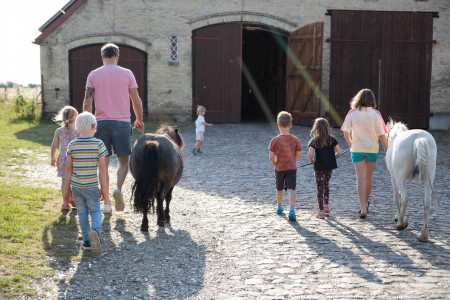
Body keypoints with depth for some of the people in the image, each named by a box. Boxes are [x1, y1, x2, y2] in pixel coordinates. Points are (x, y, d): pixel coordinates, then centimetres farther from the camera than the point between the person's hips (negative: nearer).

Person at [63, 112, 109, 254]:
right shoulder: (99, 144, -7)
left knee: (82, 212, 13)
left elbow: (69, 169, 2)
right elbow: (102, 168, -6)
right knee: (95, 210, 11)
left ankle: (87, 241, 15)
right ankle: (96, 230, -18)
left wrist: (67, 188, 11)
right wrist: (104, 188, 1)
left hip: (76, 186, 2)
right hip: (91, 186, -2)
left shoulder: (72, 145, -2)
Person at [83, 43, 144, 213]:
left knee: (103, 163, 7)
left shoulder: (94, 75, 3)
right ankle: (118, 188, -15)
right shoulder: (127, 74, 2)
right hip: (122, 122, -1)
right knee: (124, 160, 11)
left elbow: (87, 102, -1)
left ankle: (107, 203, 9)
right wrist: (139, 120, 16)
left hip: (101, 122, 1)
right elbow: (136, 101, 3)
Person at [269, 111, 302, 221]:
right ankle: (291, 210, -24)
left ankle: (279, 207, 37)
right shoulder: (295, 140, -7)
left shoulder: (275, 140, -10)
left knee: (279, 189, 20)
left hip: (279, 169, 1)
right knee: (291, 189, -6)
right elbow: (299, 155, -2)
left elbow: (271, 158, -8)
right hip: (291, 168, -1)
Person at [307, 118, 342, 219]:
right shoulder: (332, 139, -3)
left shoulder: (314, 140, -10)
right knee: (326, 184, 25)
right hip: (329, 167, 3)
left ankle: (321, 211, 3)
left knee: (320, 188, 4)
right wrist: (332, 157, 10)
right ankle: (326, 206, 29)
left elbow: (310, 154, -21)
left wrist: (312, 161, -2)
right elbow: (339, 152, -8)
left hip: (319, 167, -3)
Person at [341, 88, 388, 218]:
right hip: (372, 148, 1)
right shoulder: (376, 114, -5)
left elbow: (346, 132, -4)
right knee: (368, 177, 16)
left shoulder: (352, 113, -4)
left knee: (360, 177, -3)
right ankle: (365, 203, 33)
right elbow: (381, 135, -7)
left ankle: (363, 208, -12)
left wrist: (350, 144, 14)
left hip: (357, 149, -1)